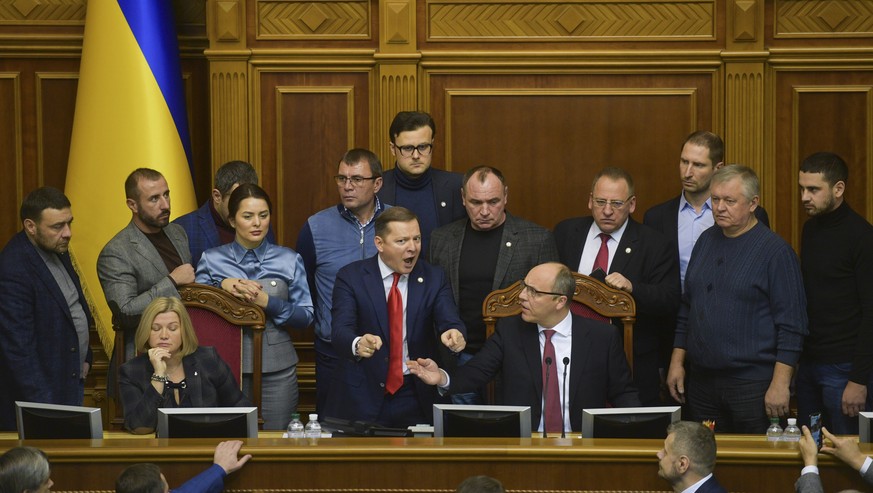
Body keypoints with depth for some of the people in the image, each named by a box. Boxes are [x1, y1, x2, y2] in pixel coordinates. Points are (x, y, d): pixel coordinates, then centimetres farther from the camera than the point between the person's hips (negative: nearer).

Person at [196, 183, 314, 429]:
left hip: (277, 365, 0)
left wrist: (268, 302, -15)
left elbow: (305, 316, 1)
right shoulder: (211, 259, 5)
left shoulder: (289, 260, 5)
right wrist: (222, 286, -15)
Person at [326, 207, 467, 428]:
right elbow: (340, 332, -16)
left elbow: (450, 321, -10)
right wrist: (358, 345, -39)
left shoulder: (434, 278, 4)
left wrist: (454, 333, -35)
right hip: (362, 397, -2)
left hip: (416, 399, 2)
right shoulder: (351, 277, -4)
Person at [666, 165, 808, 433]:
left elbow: (791, 326, -11)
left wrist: (780, 384, -16)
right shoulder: (706, 241, 12)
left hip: (751, 383, -6)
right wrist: (677, 362, 12)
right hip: (701, 381, 6)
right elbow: (686, 308, 18)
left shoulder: (775, 251, -8)